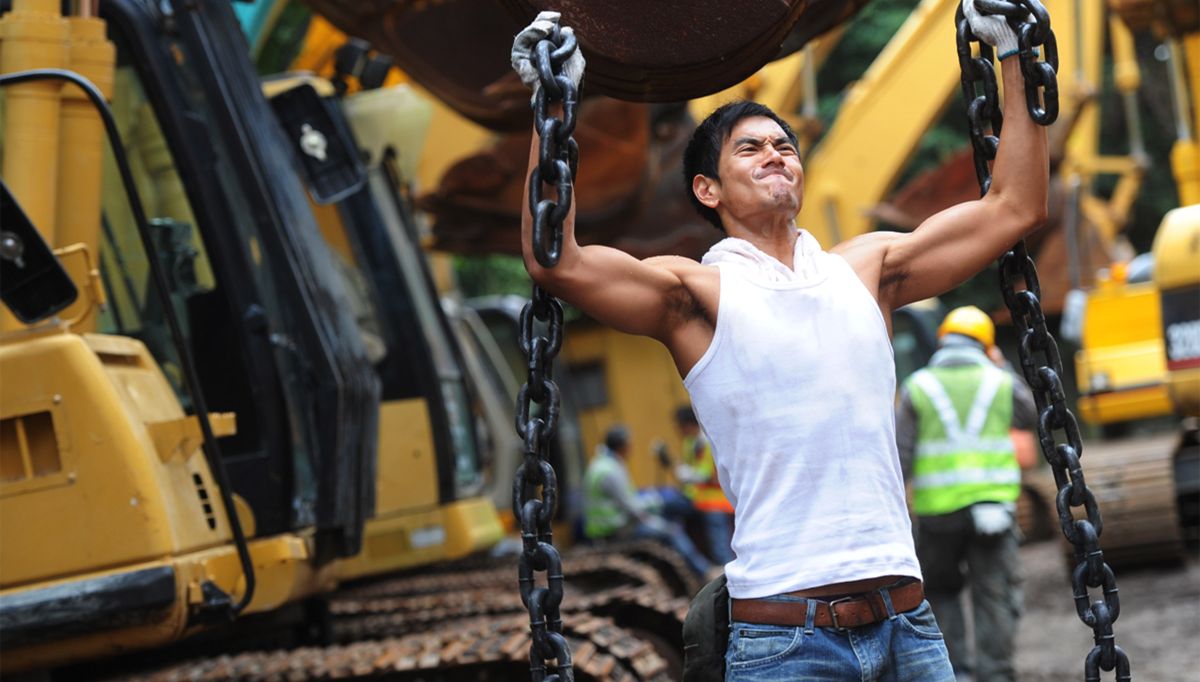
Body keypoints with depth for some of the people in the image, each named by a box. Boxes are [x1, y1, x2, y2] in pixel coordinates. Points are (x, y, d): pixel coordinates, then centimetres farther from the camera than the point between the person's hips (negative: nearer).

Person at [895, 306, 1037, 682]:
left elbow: (899, 455, -4)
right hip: (993, 506, 0)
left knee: (940, 589, 17)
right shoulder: (1001, 382, 5)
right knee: (995, 597, 3)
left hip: (937, 509, 0)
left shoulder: (917, 387, 2)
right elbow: (1031, 415, 25)